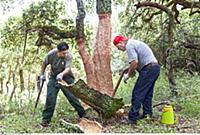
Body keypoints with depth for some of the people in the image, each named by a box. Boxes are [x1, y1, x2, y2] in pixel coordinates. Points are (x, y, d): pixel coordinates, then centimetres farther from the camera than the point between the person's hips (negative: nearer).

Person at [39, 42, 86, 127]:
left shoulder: (69, 56, -23)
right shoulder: (51, 54, -16)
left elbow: (68, 69, -34)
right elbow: (44, 63, 3)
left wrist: (62, 74, -54)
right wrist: (42, 74, 11)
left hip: (66, 78, -2)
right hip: (54, 78, 2)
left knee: (72, 97, -5)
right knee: (50, 98, -6)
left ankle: (83, 115, 9)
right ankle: (46, 119, 2)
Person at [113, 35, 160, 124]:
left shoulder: (129, 45, -8)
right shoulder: (134, 43, 23)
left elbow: (134, 62, -18)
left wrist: (128, 75, -7)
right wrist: (130, 70, 16)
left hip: (148, 69, -10)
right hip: (155, 67, 11)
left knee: (137, 93, -7)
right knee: (147, 93, 17)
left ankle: (132, 118, -6)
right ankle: (147, 114, 20)